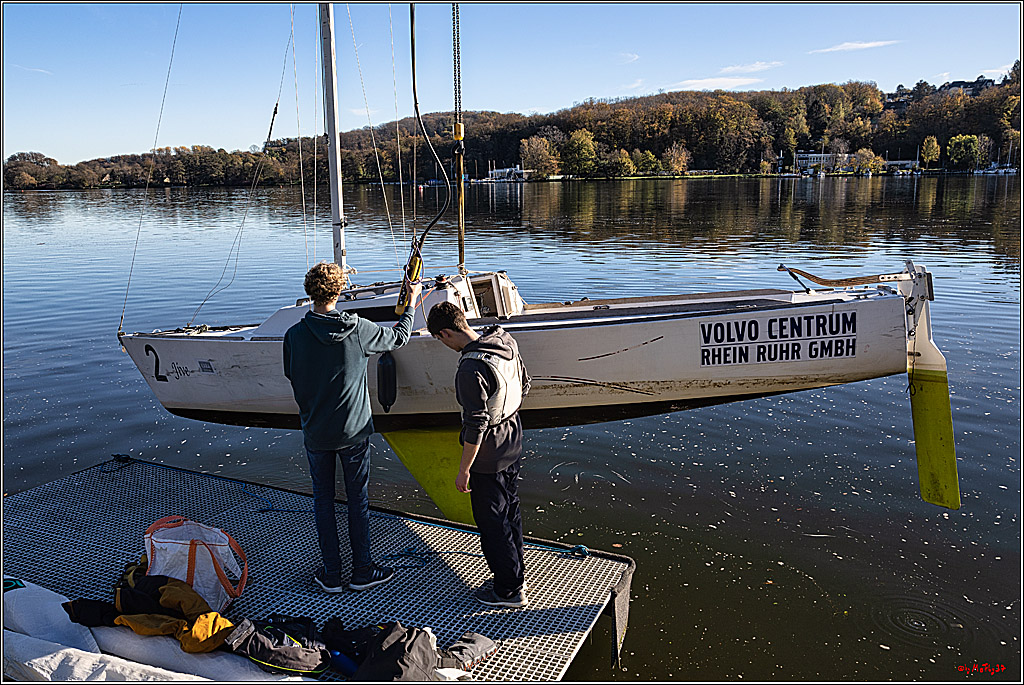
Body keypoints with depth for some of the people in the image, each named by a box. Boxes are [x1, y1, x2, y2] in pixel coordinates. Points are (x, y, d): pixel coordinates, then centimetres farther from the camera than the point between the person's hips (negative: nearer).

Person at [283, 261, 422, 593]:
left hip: (315, 433, 1)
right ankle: (362, 571, 23)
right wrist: (412, 300, 18)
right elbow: (399, 337, 3)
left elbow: (293, 378, 4)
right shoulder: (358, 329, -14)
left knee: (323, 500, 14)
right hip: (353, 429, -1)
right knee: (358, 499, 12)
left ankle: (331, 575, 23)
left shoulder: (294, 335, -11)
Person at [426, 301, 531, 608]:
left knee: (491, 522, 8)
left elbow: (476, 424, -26)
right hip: (513, 443, 9)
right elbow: (524, 385, 10)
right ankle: (516, 575, 38)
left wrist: (464, 470, -16)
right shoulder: (506, 342, -3)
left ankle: (510, 590, 22)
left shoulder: (472, 367, -29)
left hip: (488, 455, -9)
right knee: (510, 511, 22)